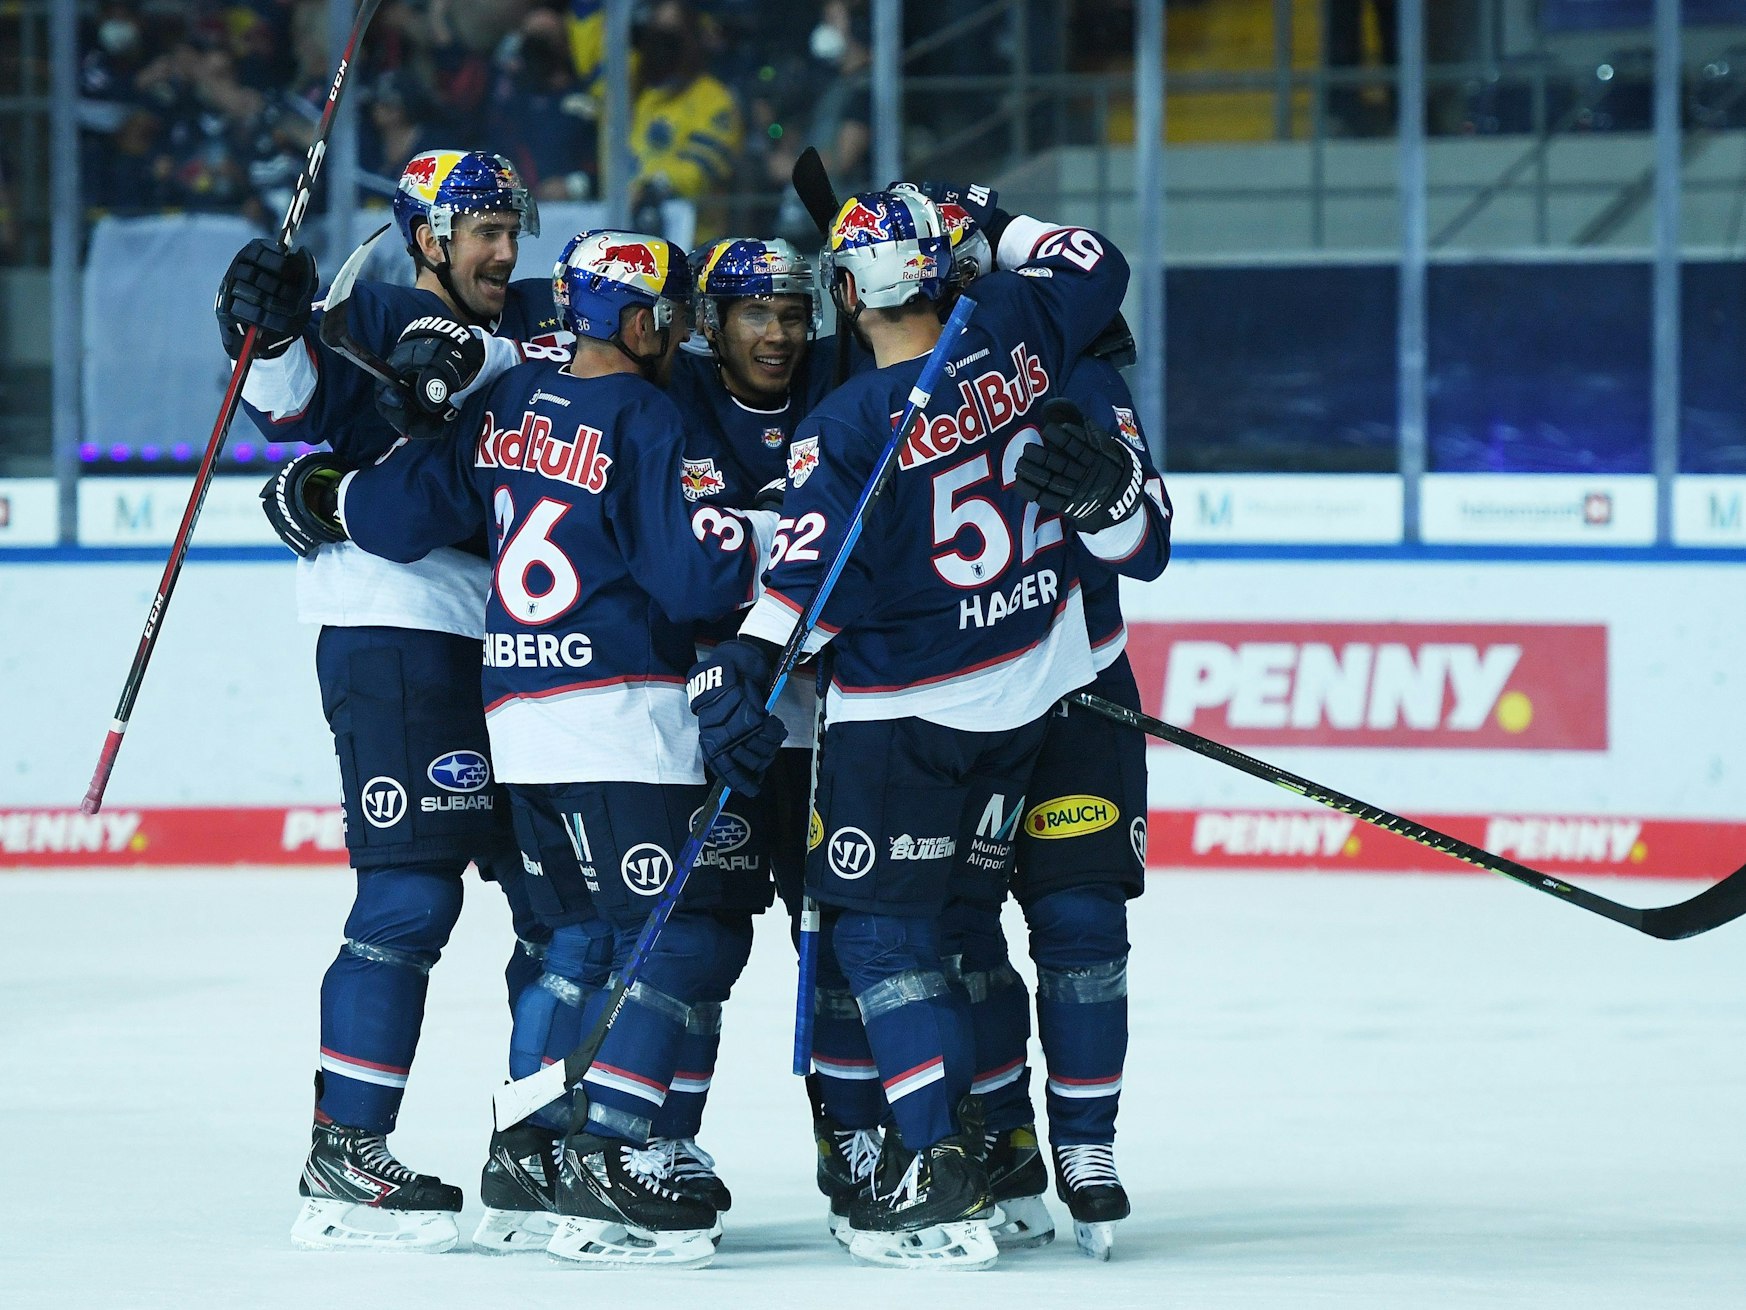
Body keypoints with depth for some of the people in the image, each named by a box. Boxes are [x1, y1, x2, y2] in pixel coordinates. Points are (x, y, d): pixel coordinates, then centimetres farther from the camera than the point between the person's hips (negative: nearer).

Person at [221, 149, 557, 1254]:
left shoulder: (539, 325, 18)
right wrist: (270, 334, -32)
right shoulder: (381, 322, 0)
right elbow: (299, 402, -14)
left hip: (516, 647, 8)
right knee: (413, 893, -12)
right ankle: (344, 1157, -9)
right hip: (395, 634, -8)